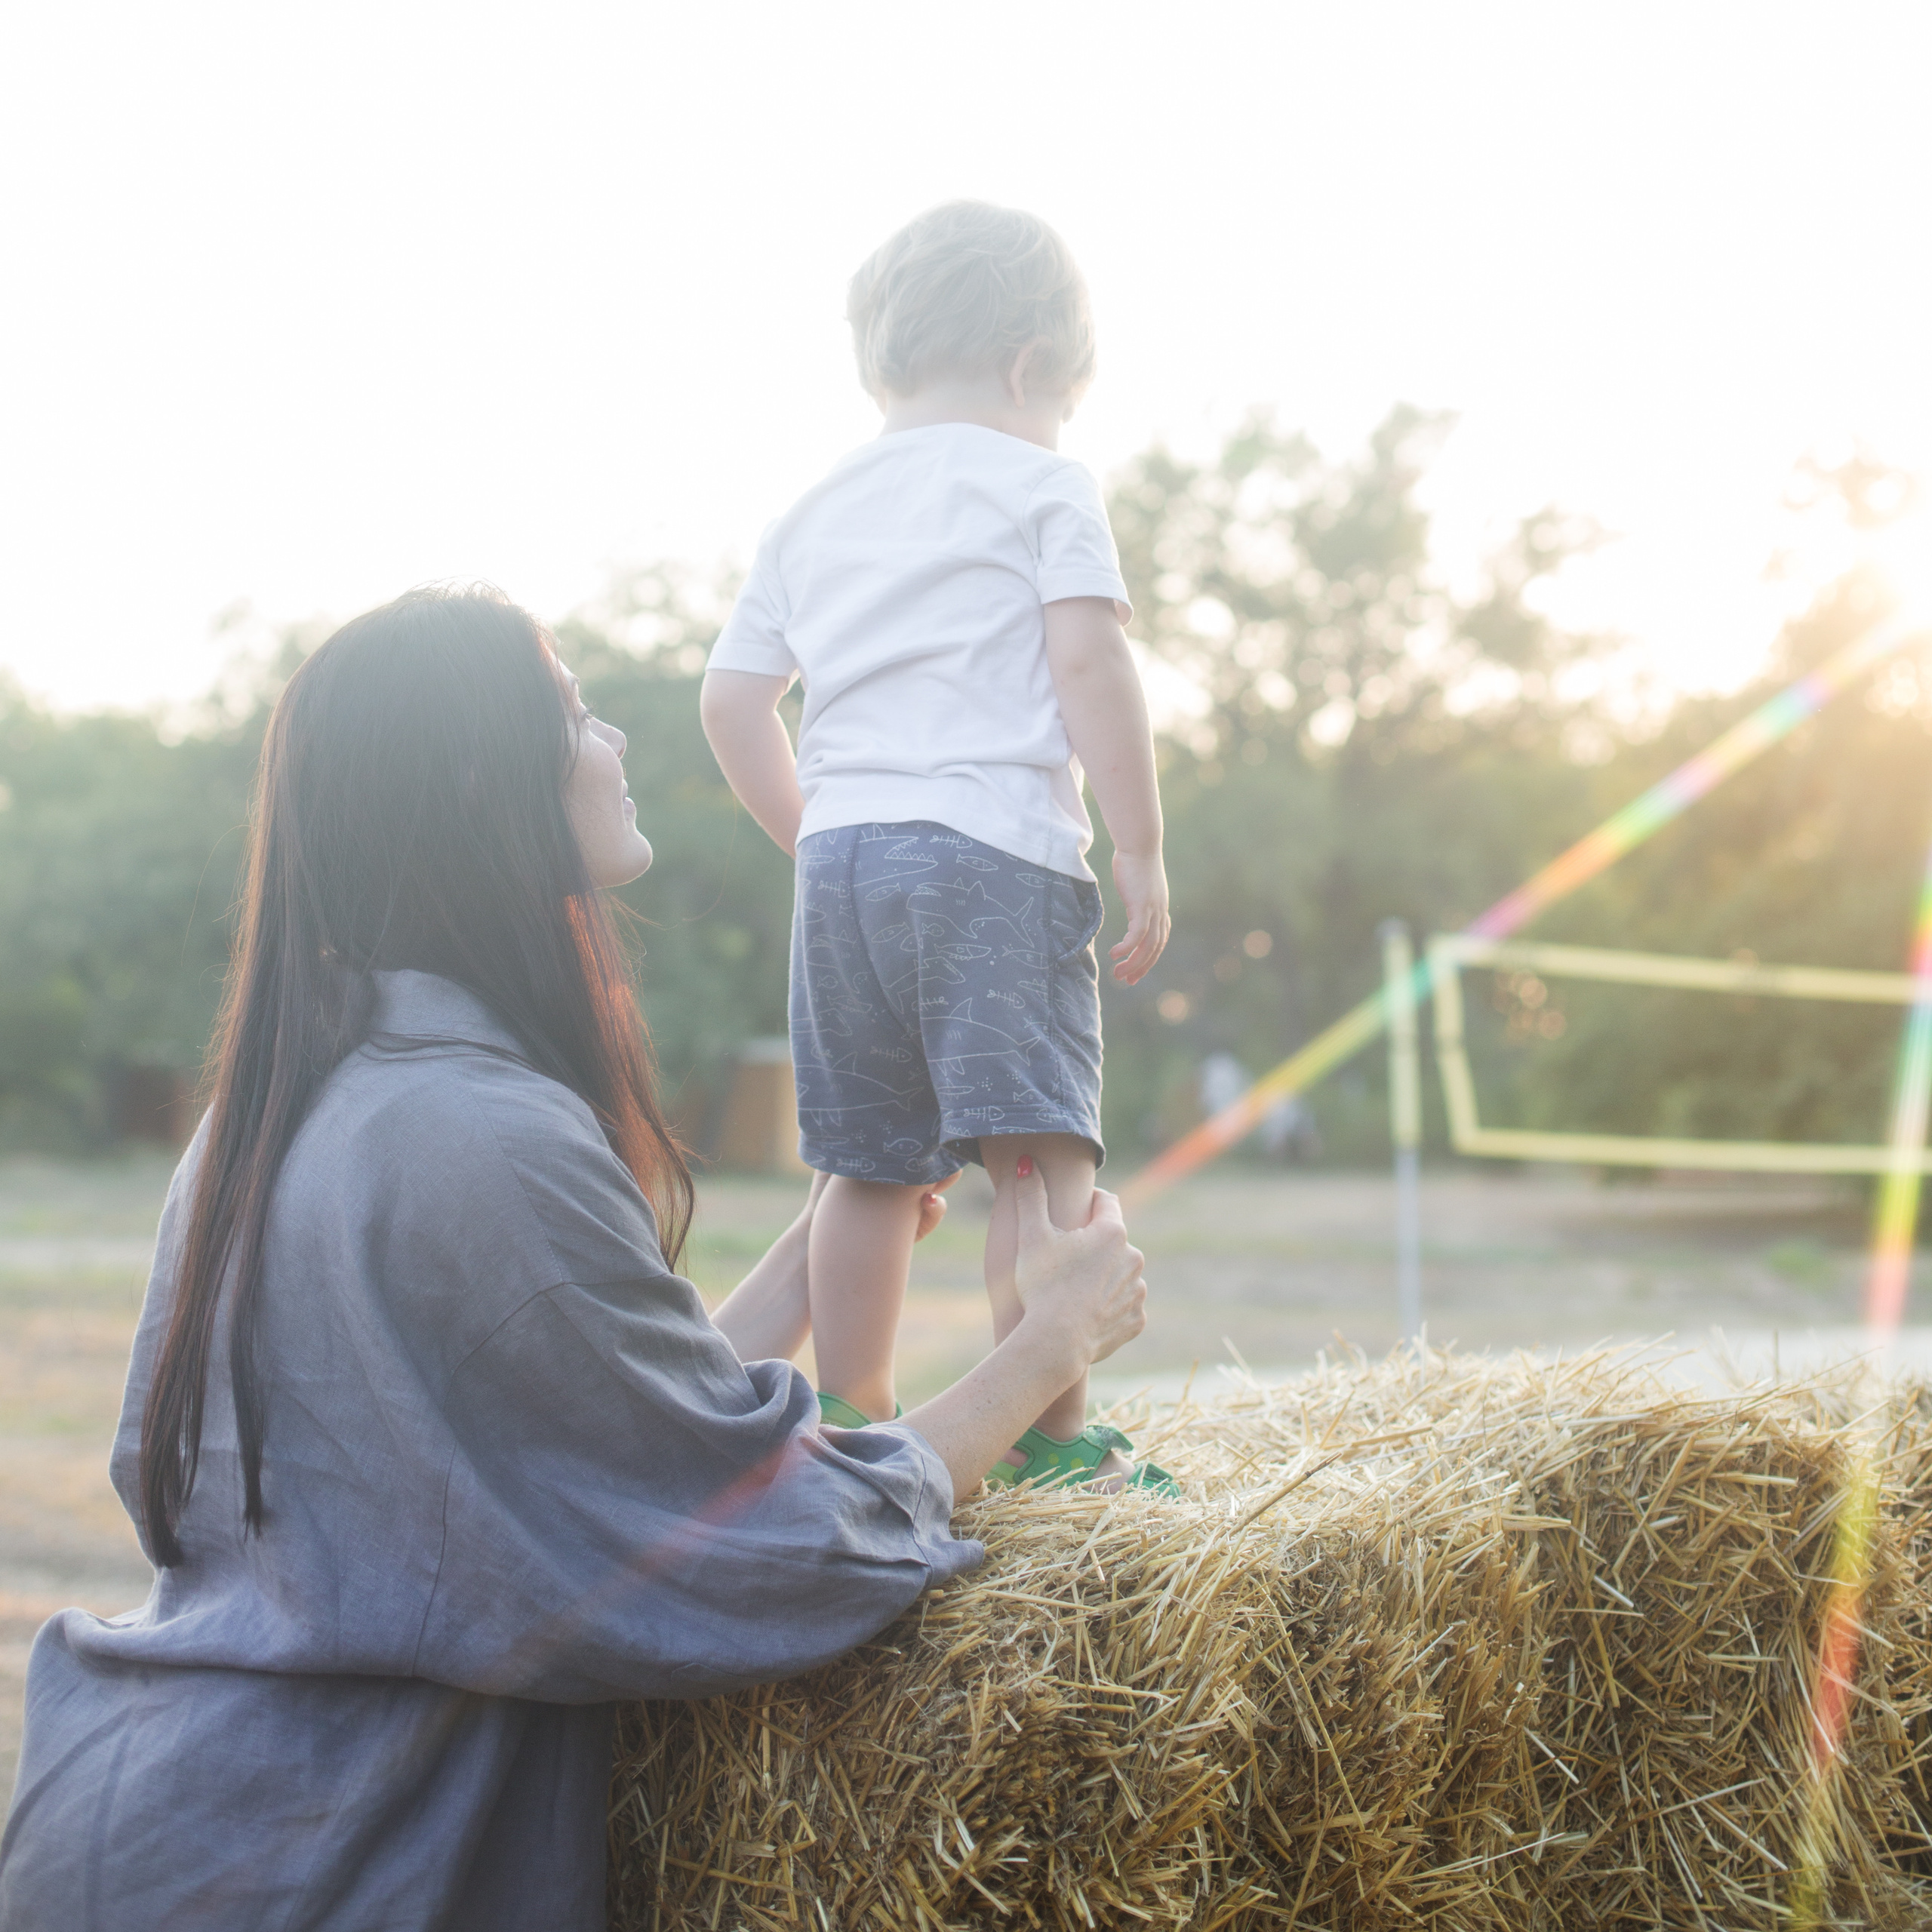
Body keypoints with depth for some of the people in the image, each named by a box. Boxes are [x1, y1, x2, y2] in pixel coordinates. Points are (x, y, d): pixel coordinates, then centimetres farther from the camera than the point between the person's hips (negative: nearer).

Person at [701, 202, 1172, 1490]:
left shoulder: (814, 514, 21)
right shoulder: (1043, 485, 4)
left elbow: (733, 699, 19)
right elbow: (1088, 662, -8)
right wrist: (1142, 853, -8)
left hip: (842, 856, 6)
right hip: (998, 852, -6)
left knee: (874, 1166, 14)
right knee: (1038, 1154, -10)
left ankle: (850, 1424, 20)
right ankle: (1050, 1435, -15)